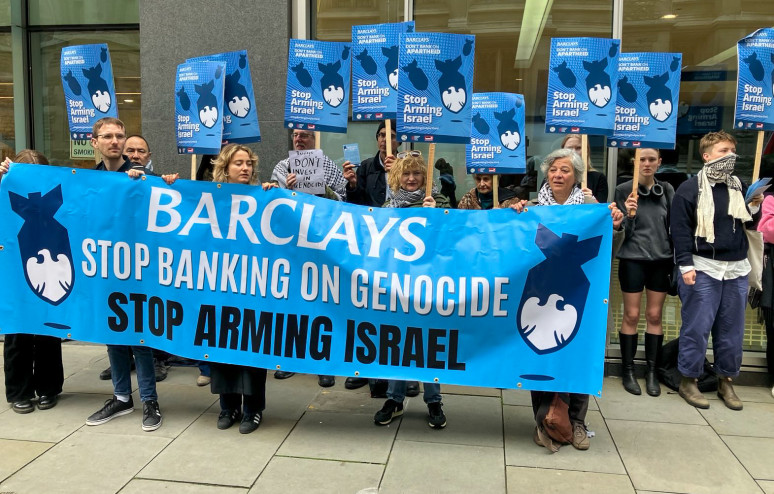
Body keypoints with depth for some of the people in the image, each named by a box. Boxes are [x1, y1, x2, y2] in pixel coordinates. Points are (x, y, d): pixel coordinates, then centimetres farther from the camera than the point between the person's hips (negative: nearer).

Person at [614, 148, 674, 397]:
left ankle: (651, 371, 16)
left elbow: (673, 225, 10)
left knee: (655, 316, 7)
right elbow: (622, 231, -6)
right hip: (633, 260, -3)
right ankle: (628, 371, 13)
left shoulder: (667, 190, 5)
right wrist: (628, 214, -25)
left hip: (662, 260, 3)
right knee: (631, 316, 3)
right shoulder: (624, 190, -4)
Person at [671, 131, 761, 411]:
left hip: (737, 269, 5)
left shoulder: (740, 187, 11)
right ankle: (688, 382, 10)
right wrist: (686, 265, -14)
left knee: (732, 330, 10)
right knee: (697, 328, -2)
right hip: (703, 268, -5)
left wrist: (754, 207, -3)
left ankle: (726, 382, 23)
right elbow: (680, 229, -9)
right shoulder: (690, 188, -5)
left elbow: (751, 225, 17)